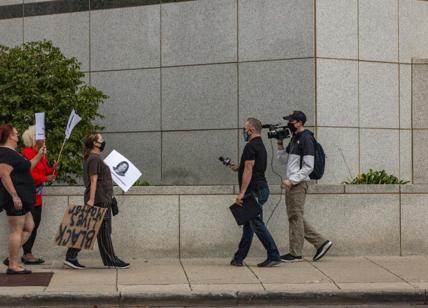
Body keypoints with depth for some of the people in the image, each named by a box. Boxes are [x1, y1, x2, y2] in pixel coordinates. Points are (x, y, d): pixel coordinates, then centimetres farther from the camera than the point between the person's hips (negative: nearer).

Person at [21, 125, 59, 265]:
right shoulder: (27, 153, -12)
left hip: (37, 196, 9)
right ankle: (27, 255, -4)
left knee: (35, 224, 9)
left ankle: (28, 254, 15)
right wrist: (45, 178, -20)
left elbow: (45, 172, 19)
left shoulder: (41, 155, 17)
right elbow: (28, 173, -20)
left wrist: (53, 170, -1)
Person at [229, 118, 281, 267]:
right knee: (249, 224, 12)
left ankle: (273, 256, -9)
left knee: (257, 224, -9)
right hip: (260, 189, 11)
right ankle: (239, 258, 17)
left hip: (254, 191, -11)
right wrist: (238, 168, 21)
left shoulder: (251, 146, -14)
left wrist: (242, 193, -23)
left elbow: (249, 170, -21)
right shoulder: (260, 146, 18)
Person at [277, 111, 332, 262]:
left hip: (299, 183, -10)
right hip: (291, 183, 10)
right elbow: (284, 160, 22)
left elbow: (308, 167, -16)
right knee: (295, 217, 11)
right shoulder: (294, 138, 17)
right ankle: (321, 242, 15)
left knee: (295, 217, -5)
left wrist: (292, 180, -20)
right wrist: (280, 145, 7)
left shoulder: (306, 139, -12)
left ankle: (295, 253, 2)